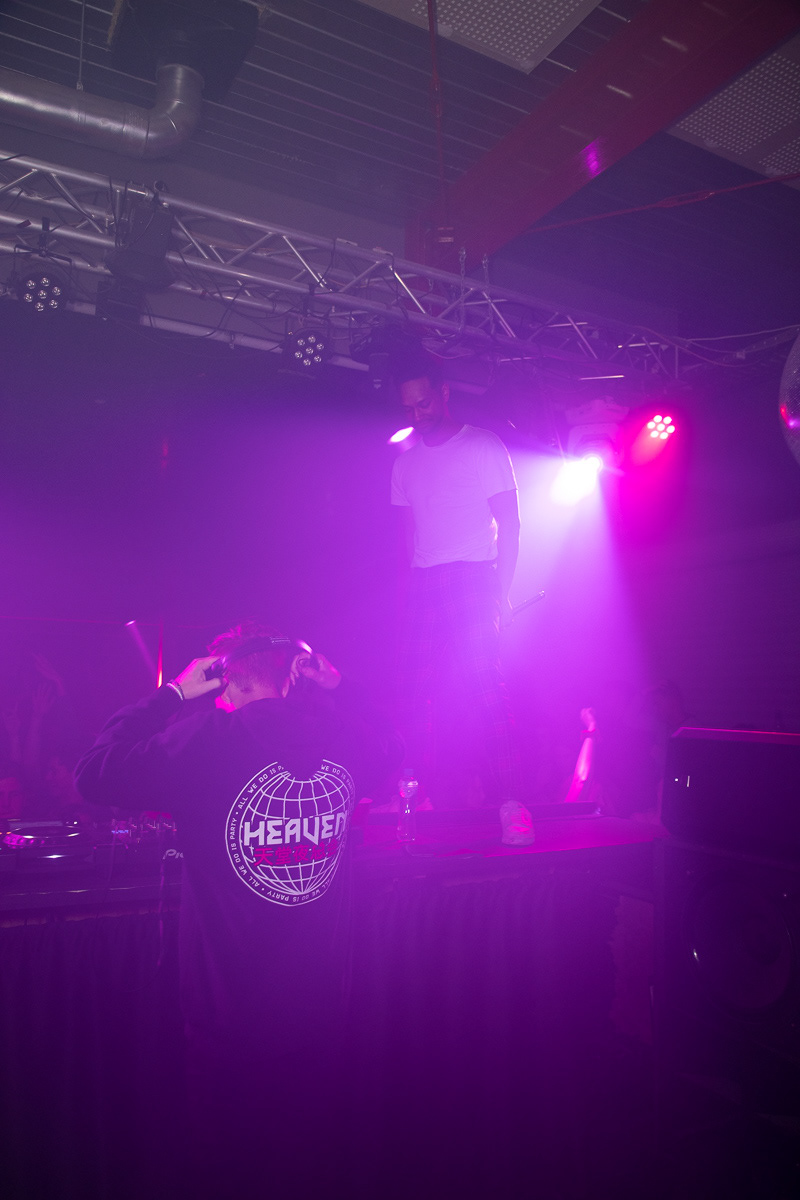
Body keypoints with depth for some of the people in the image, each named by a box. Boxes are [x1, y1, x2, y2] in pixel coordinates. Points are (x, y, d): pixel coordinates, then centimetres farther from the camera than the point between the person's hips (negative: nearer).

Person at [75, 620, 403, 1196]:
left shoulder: (211, 737, -23)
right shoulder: (343, 737, -8)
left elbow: (95, 775, -14)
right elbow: (392, 747, 16)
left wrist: (174, 693, -8)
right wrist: (336, 684, 9)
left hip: (233, 1011, -4)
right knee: (311, 1144, 25)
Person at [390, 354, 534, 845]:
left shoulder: (484, 447, 5)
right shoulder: (406, 460, 19)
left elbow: (509, 522, 0)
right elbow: (407, 529, 17)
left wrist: (502, 588, -10)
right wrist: (404, 584, 4)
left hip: (472, 579, -4)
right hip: (423, 585, 5)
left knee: (486, 687, -11)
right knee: (412, 692, -1)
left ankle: (512, 802, -6)